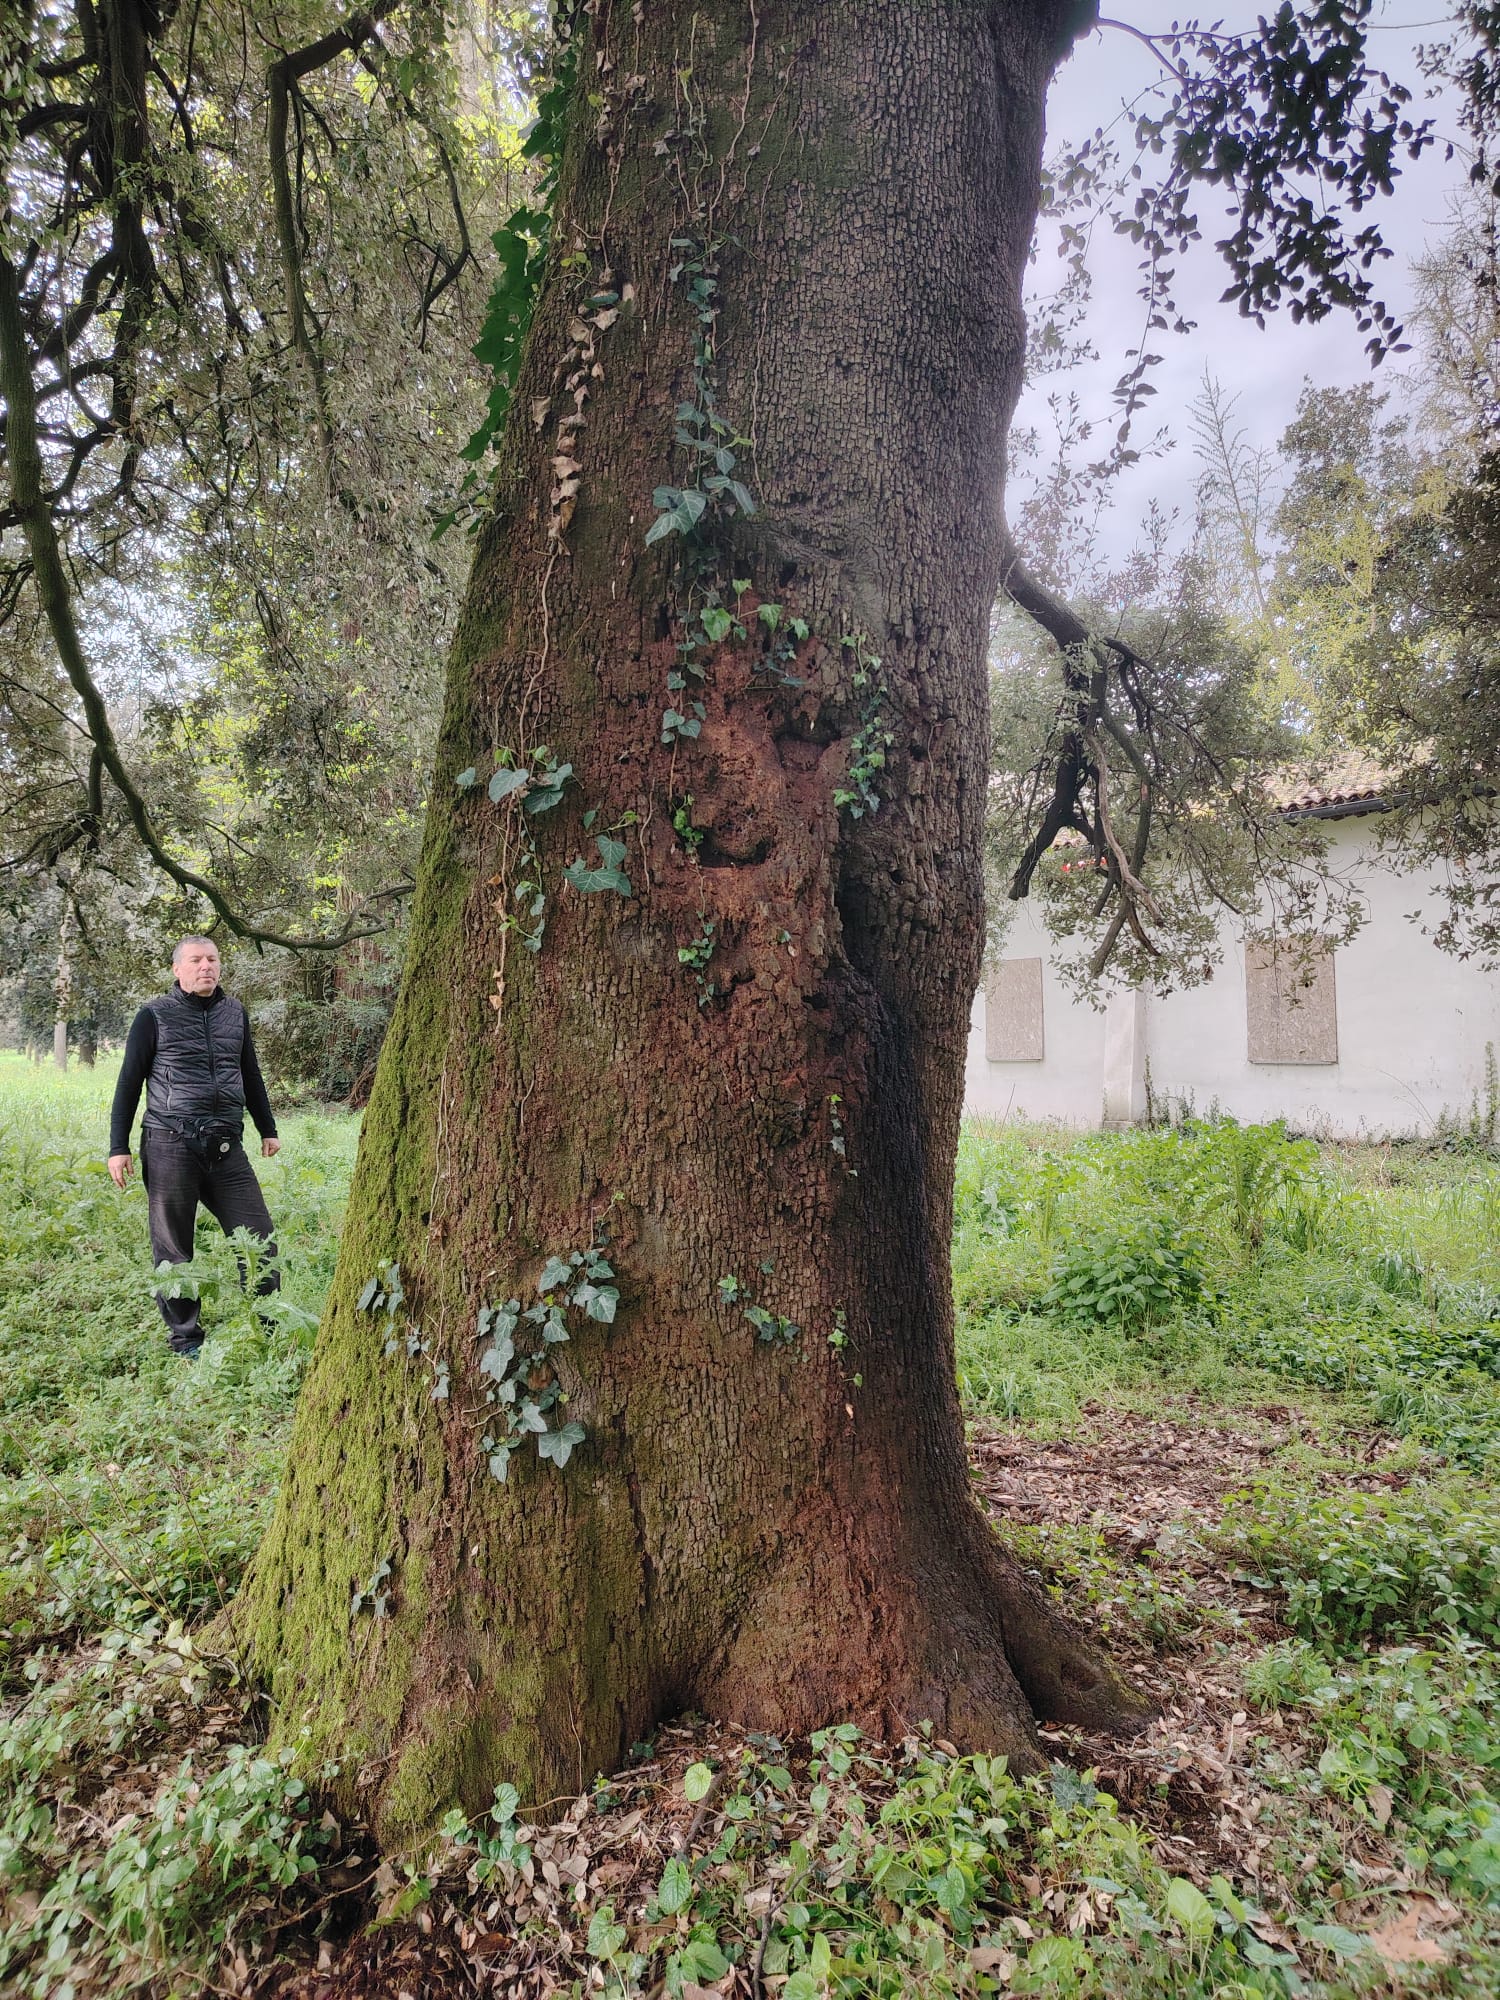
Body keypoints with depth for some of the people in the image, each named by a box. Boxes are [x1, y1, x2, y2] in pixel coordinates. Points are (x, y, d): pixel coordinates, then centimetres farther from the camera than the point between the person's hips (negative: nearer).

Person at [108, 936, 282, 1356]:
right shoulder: (154, 1016, 0)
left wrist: (268, 1129, 25)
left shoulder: (235, 1013, 13)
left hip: (226, 1149, 4)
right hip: (170, 1147, -3)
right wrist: (118, 1148, -1)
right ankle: (184, 1337, 18)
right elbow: (129, 1082, 2)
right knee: (173, 1248, 5)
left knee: (260, 1239, 0)